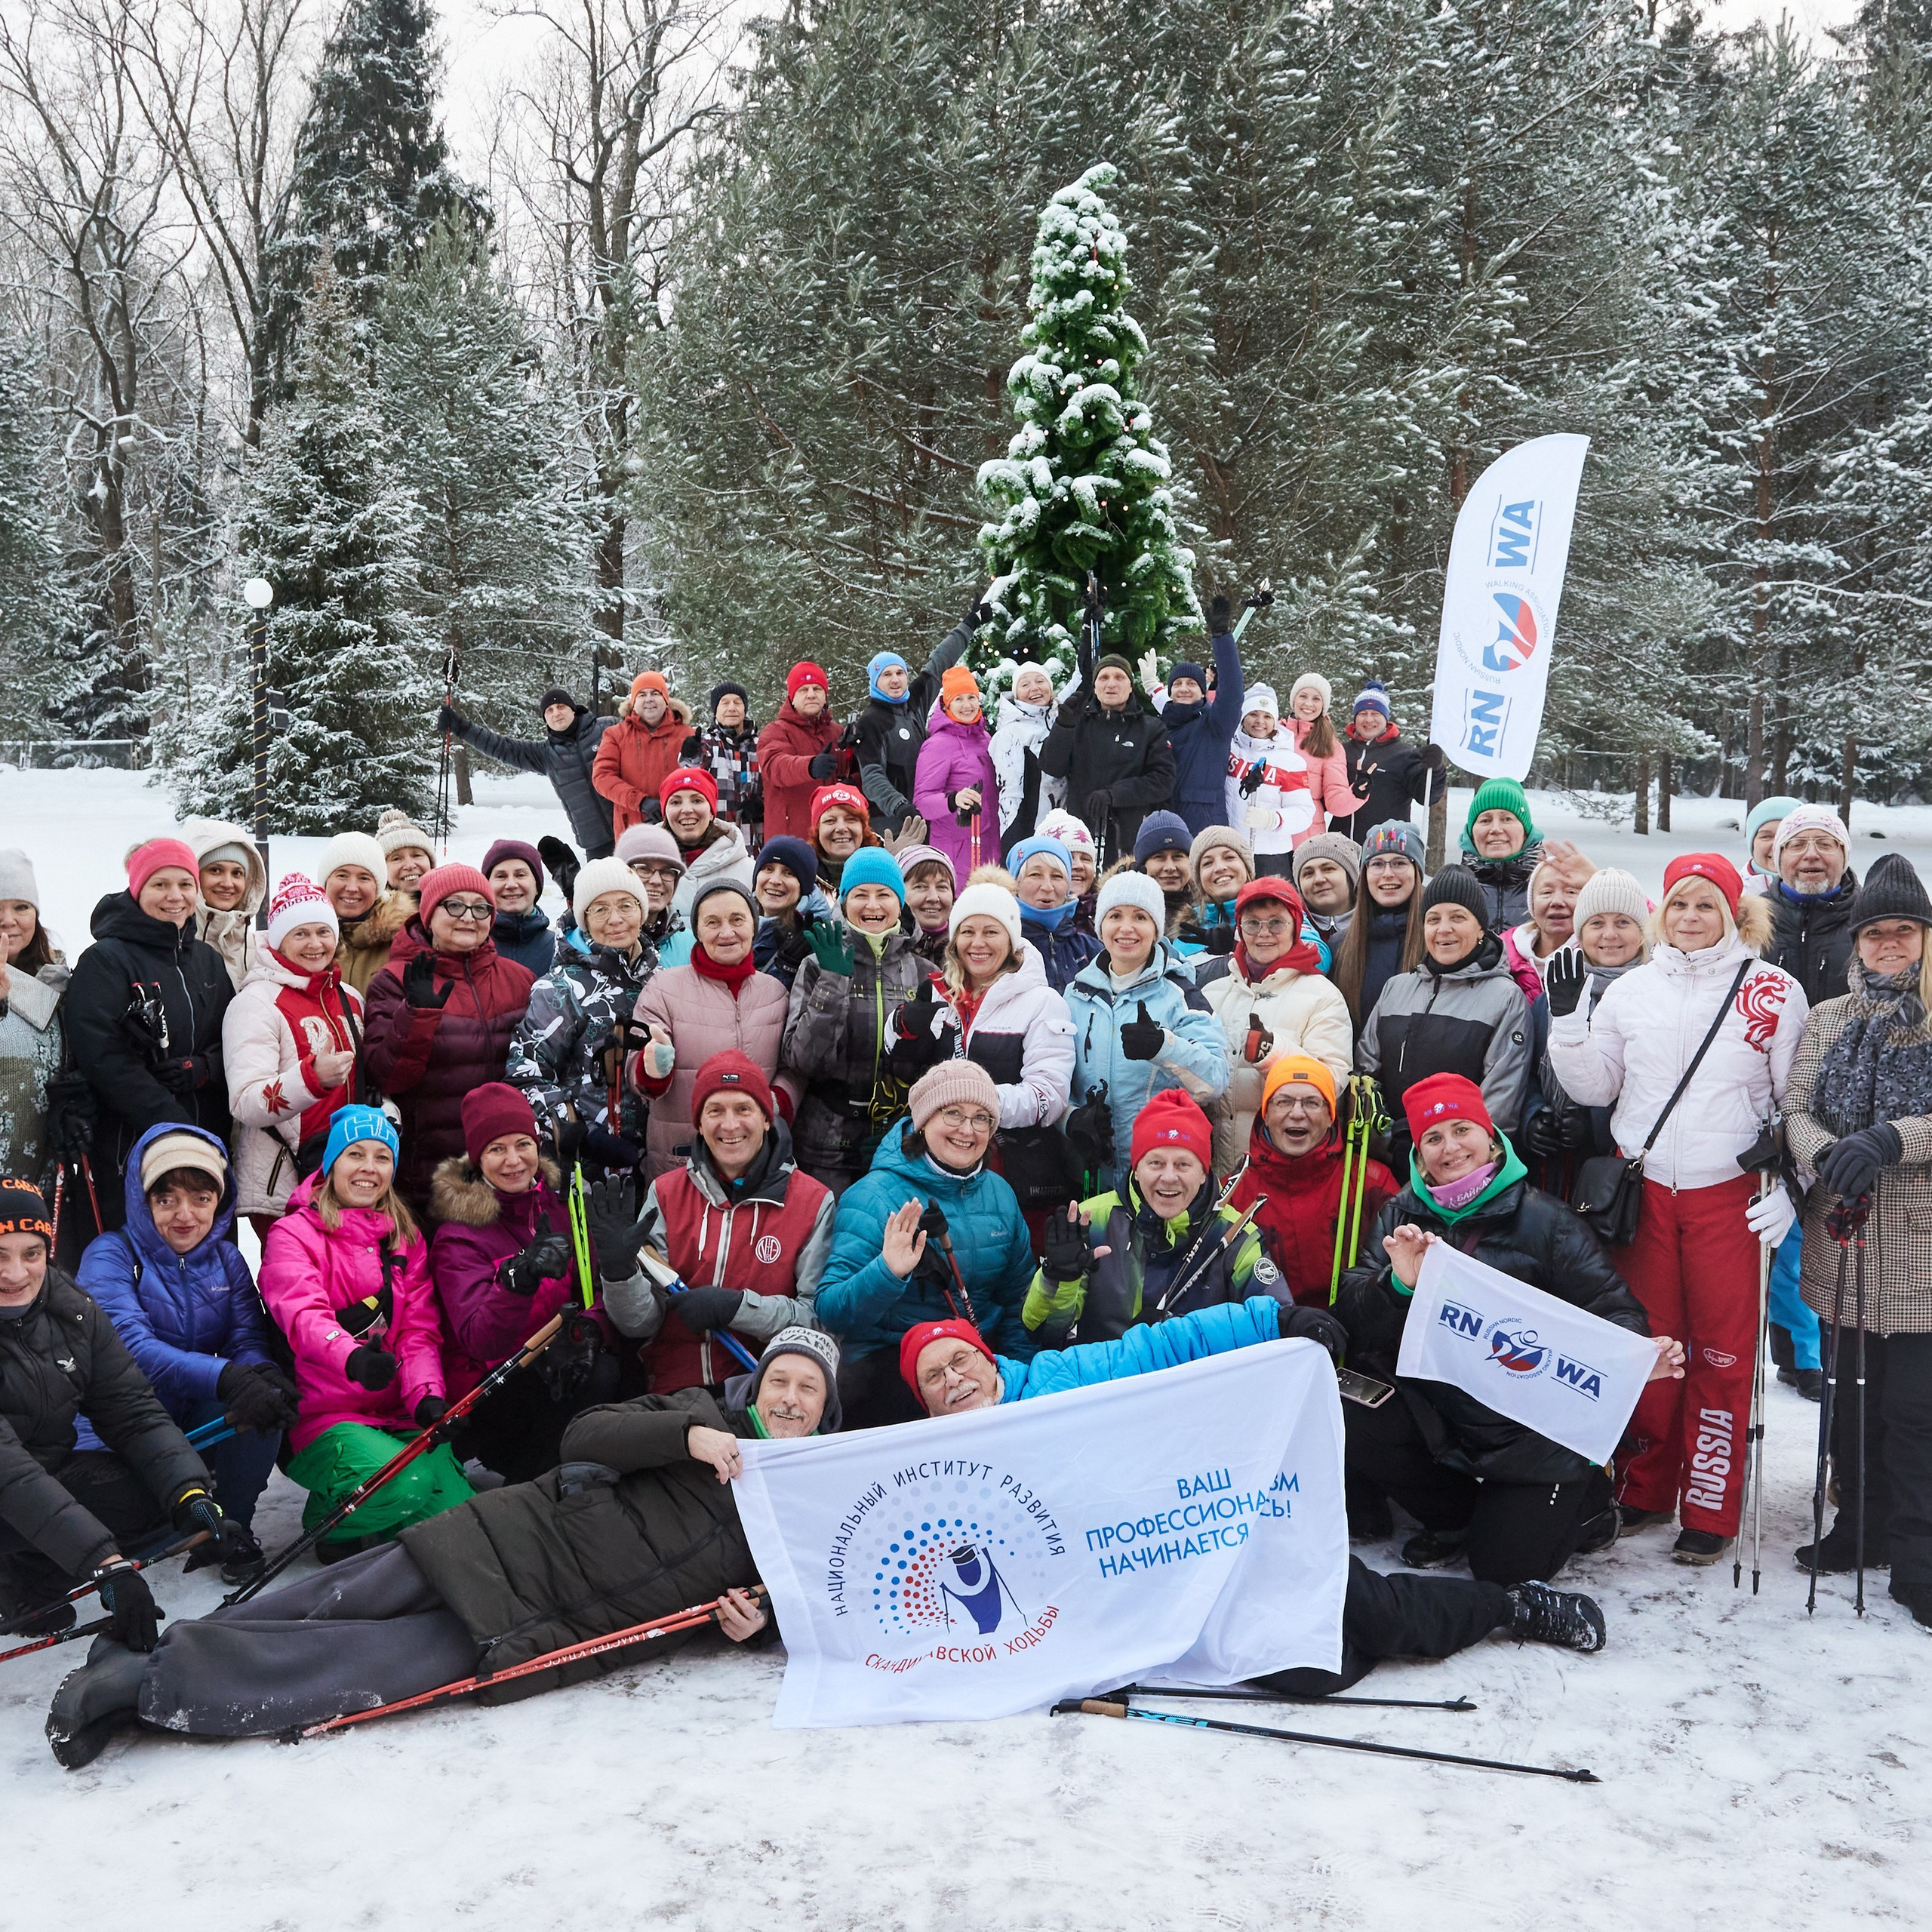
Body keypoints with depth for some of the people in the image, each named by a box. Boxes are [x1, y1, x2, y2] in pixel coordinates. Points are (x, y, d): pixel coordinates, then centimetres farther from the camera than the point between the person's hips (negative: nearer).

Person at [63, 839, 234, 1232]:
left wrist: (204, 1068, -8)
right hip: (131, 1150, -5)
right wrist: (171, 1123, -18)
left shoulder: (209, 961, 16)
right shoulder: (105, 961, -3)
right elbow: (100, 1055, -14)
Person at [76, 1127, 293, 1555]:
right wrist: (224, 1377, -43)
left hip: (198, 1425, 4)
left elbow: (250, 1340, -6)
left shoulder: (226, 1259, 5)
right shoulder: (111, 1256, -11)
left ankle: (234, 1527, -5)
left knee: (265, 1398, -26)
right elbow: (131, 1347, -26)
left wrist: (261, 1373, -34)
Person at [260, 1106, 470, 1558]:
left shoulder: (407, 1238, 17)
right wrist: (351, 1357, -43)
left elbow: (419, 1329, 7)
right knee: (406, 1487, -32)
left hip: (399, 1415, 5)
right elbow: (303, 1313, -20)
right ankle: (329, 1514, 1)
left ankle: (376, 1532, 14)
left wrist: (426, 1395, -14)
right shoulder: (292, 1234, 0)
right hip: (323, 1417, -5)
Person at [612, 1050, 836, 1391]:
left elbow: (822, 1318, -4)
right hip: (673, 1390, 1)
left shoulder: (814, 1202, 4)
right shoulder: (665, 1193, 9)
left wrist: (735, 1306, -15)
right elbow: (642, 1325, 4)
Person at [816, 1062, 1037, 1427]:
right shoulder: (872, 1198, -8)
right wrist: (887, 1274, -32)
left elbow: (1017, 1296, 20)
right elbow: (831, 1311, -14)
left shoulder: (999, 1192, 10)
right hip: (887, 1365, -6)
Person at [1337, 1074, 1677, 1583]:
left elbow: (1610, 1309, -8)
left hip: (1535, 1431, -3)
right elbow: (1353, 1314, -4)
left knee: (1502, 1563, -12)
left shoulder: (1545, 1219, -6)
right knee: (1348, 1426, -22)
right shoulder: (1402, 1217, 3)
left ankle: (1585, 1500, 23)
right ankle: (1458, 1516, 7)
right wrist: (1398, 1283, -26)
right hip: (1434, 1413, 4)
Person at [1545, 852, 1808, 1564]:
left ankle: (1709, 1510, 12)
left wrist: (1789, 1187, -4)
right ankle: (1647, 1488, 22)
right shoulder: (1632, 989, 8)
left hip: (1729, 1195, -2)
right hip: (1643, 1190, 2)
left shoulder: (1775, 992, 1)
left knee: (1723, 1351, 2)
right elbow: (1594, 1087, 10)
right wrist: (1566, 1019, -3)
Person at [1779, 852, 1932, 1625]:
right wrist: (1827, 1157, -16)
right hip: (1844, 1242, 4)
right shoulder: (1827, 1020, 11)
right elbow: (1796, 1109, 4)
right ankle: (1861, 1528, 28)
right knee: (1850, 1397, 12)